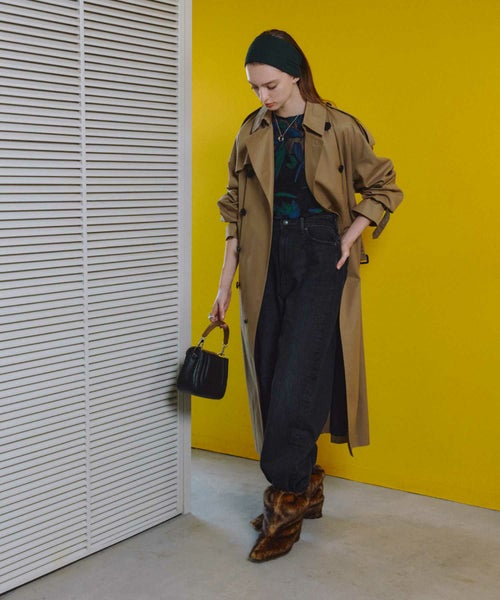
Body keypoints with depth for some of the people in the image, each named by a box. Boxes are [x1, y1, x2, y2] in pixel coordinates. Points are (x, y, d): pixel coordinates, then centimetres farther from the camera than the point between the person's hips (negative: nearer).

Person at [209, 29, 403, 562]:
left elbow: (385, 189, 6)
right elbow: (236, 216, 10)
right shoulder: (250, 135, 7)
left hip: (320, 258, -4)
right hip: (266, 264, 4)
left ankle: (286, 500, 0)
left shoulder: (338, 129, -4)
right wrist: (225, 285, 7)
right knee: (272, 378, 5)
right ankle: (306, 488, 21)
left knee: (296, 377, -11)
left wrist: (349, 237, -7)